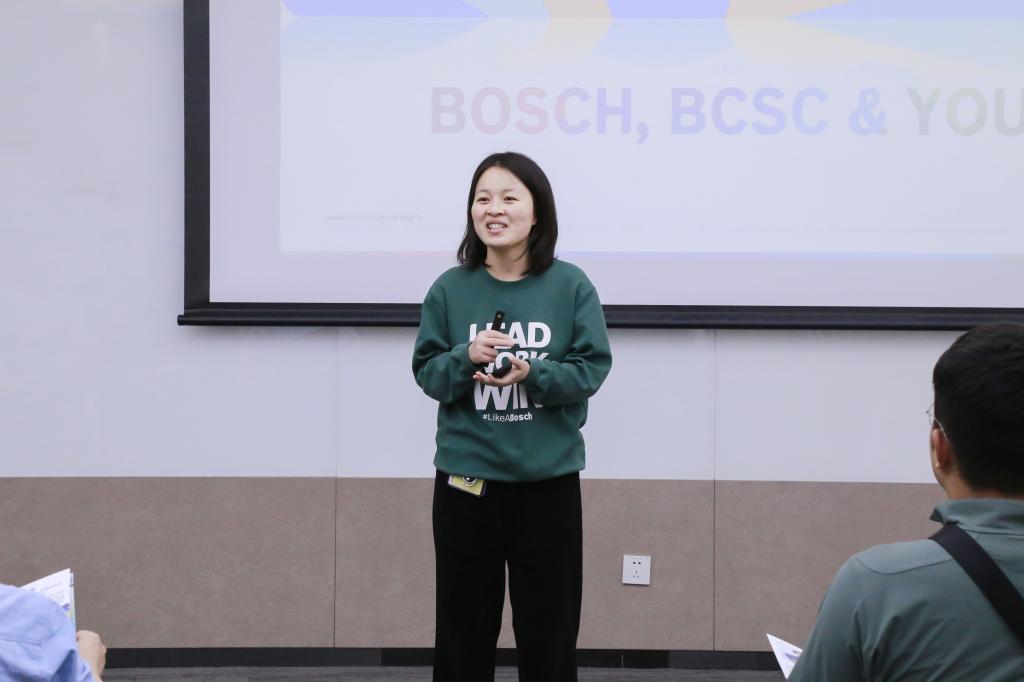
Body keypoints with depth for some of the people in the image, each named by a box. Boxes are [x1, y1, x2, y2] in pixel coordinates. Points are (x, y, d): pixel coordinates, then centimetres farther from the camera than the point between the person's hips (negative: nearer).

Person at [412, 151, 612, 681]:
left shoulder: (570, 286, -5)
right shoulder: (450, 289, -2)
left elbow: (593, 368, -5)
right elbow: (426, 374, 0)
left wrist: (533, 373, -21)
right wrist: (466, 358, -20)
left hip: (548, 480, -1)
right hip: (466, 478, 1)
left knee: (549, 628, 10)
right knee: (464, 627, 11)